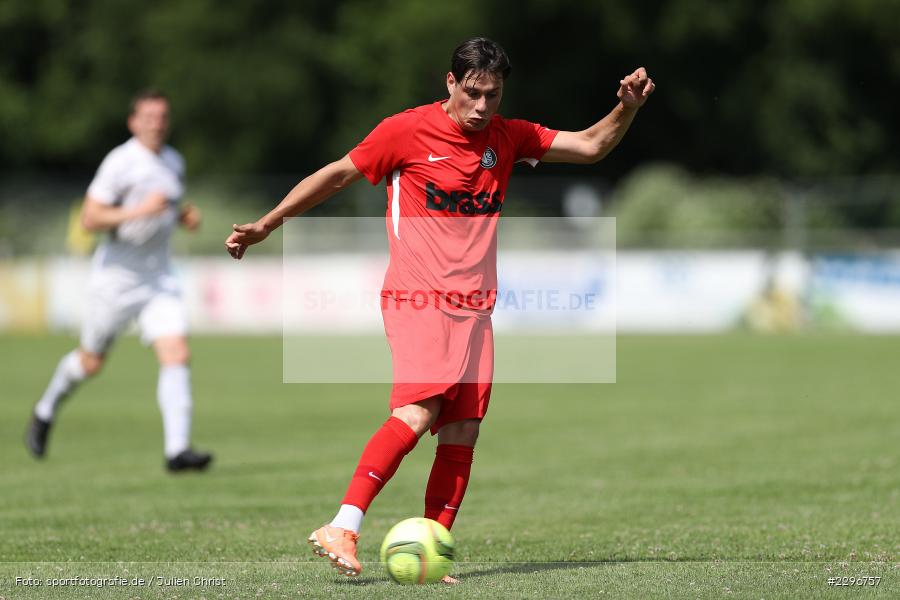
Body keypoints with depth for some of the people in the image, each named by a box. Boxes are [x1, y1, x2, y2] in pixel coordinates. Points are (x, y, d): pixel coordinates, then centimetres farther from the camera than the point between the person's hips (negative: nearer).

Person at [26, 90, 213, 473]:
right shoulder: (119, 163, -14)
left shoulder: (174, 162, 9)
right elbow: (89, 219, -17)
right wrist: (139, 211, -28)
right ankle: (46, 410, 40)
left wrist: (185, 216, 4)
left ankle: (177, 450, -17)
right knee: (90, 362, 10)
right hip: (117, 273, -5)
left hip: (158, 276, 5)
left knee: (177, 356, -13)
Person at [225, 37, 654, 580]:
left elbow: (590, 146, 16)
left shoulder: (507, 138, 12)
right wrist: (266, 225, 6)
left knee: (463, 433, -3)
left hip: (474, 308, 6)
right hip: (418, 299, -6)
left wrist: (627, 107, -2)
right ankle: (343, 529, -27)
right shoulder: (407, 131, -3)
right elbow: (337, 175, 5)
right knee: (420, 409, -24)